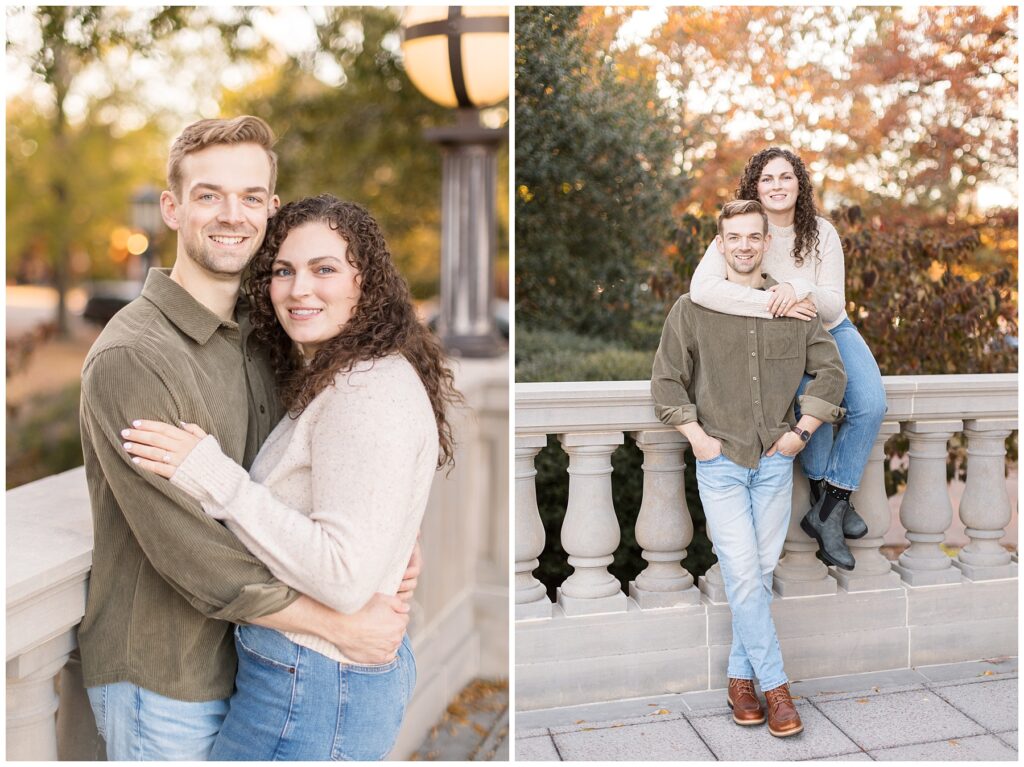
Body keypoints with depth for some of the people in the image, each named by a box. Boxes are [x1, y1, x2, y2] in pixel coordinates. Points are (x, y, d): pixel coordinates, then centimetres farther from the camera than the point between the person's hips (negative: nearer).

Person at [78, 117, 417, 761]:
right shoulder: (131, 357, -22)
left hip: (249, 657, 7)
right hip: (165, 683, -6)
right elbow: (191, 553, -24)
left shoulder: (262, 339, 2)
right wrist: (340, 624, -19)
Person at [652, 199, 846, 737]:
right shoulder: (692, 307, 0)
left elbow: (830, 372, 11)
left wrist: (802, 431, 1)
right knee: (743, 574, -7)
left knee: (760, 573, 7)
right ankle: (774, 684, 5)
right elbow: (665, 380, 3)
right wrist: (696, 435, -5)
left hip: (775, 461, 2)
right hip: (720, 461, -2)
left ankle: (741, 676, 21)